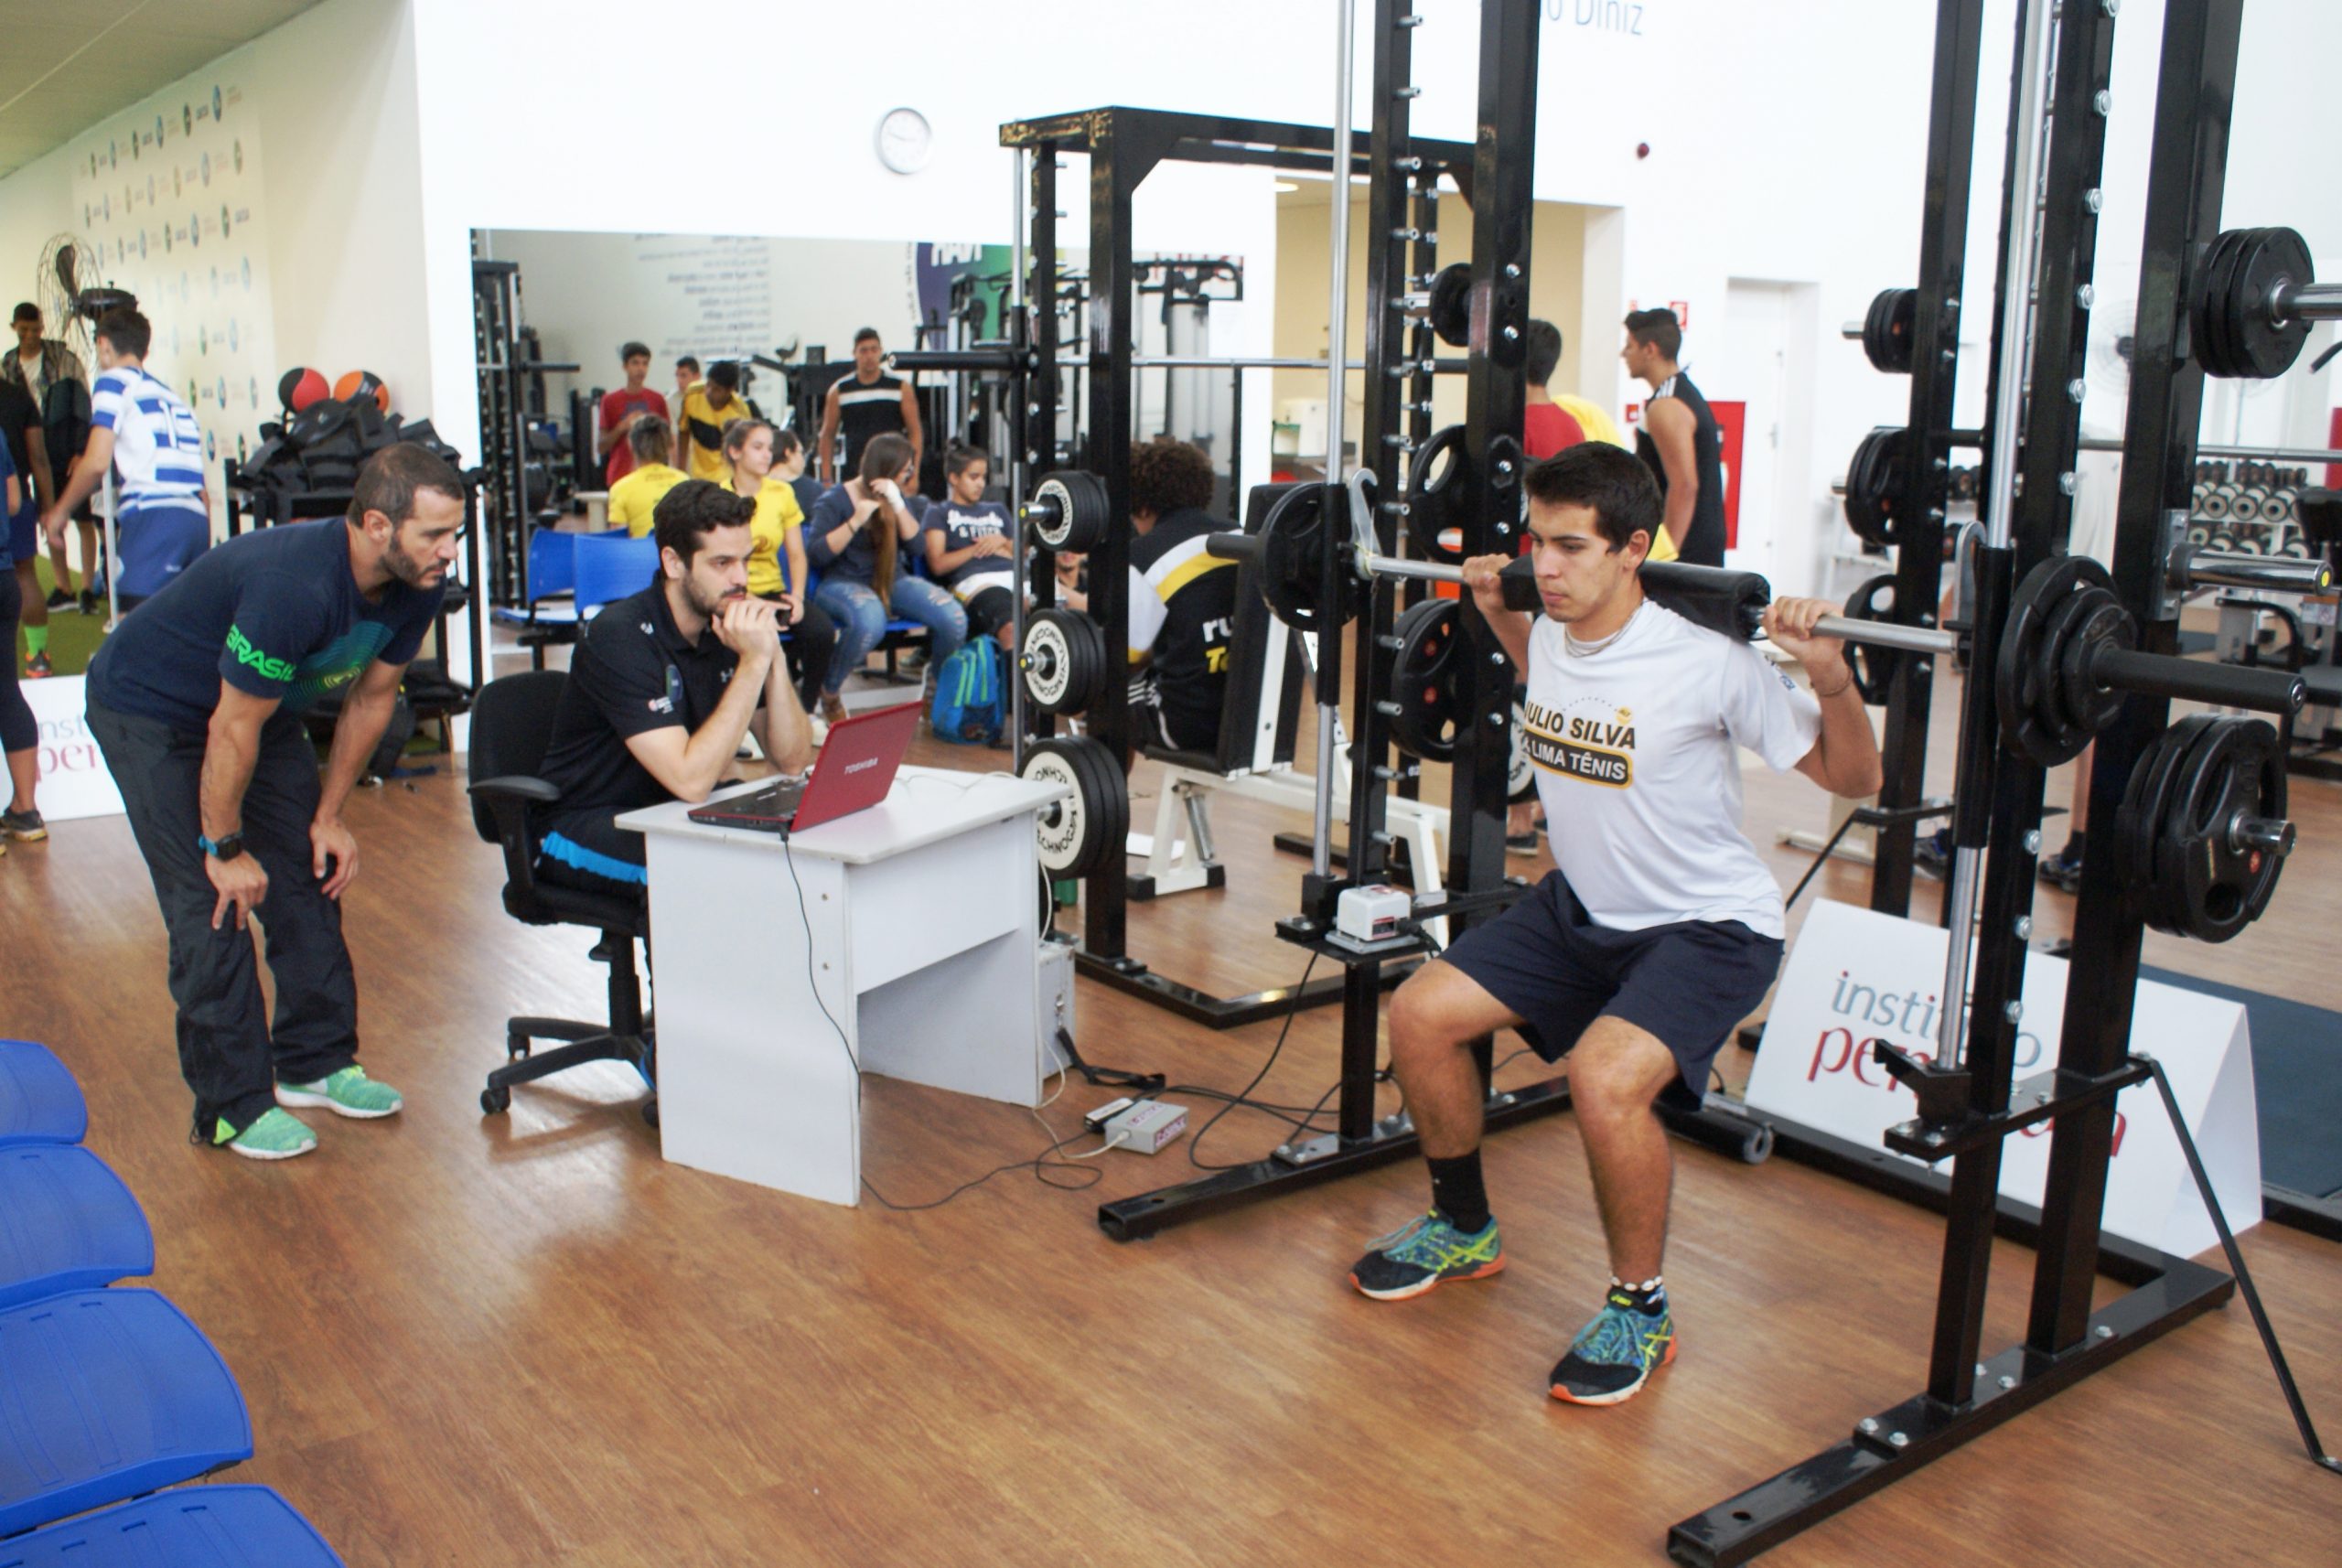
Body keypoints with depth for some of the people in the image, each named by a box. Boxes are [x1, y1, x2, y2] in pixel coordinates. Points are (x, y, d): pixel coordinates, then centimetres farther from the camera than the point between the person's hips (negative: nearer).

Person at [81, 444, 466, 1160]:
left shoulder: (415, 586, -16)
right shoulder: (295, 587, -39)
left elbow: (369, 697, 0)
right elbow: (233, 731, -29)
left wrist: (330, 817, 2)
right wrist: (225, 849, -18)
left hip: (262, 705, 8)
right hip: (149, 708, -7)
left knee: (311, 878, 5)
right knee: (212, 904, -10)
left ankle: (316, 1062, 18)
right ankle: (233, 1106, -2)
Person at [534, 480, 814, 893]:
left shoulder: (729, 625, -1)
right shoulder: (620, 637, -22)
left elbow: (793, 761, -3)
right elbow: (691, 780, -30)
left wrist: (774, 657, -17)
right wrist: (753, 663, -29)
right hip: (585, 828, -7)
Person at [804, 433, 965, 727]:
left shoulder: (900, 499, 14)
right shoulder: (834, 501, -3)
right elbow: (817, 554, -11)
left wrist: (897, 505, -11)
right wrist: (856, 521, -20)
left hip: (892, 581, 5)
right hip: (843, 582, -5)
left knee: (954, 618, -24)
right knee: (870, 621, -43)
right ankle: (828, 692, -16)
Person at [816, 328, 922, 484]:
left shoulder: (901, 388, 2)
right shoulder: (839, 391, 5)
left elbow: (915, 432, 1)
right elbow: (827, 435, 9)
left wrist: (913, 475, -8)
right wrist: (826, 479, 1)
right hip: (854, 475, 1)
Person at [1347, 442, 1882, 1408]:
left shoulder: (1704, 665, -24)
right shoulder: (1550, 633, -5)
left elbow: (1852, 778, -14)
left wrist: (1829, 675, -30)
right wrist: (1495, 612, 14)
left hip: (1709, 926, -7)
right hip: (1583, 905, 7)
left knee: (1605, 1076, -31)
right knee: (1421, 1014, -2)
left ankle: (1641, 1311, -5)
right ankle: (1464, 1230, 21)